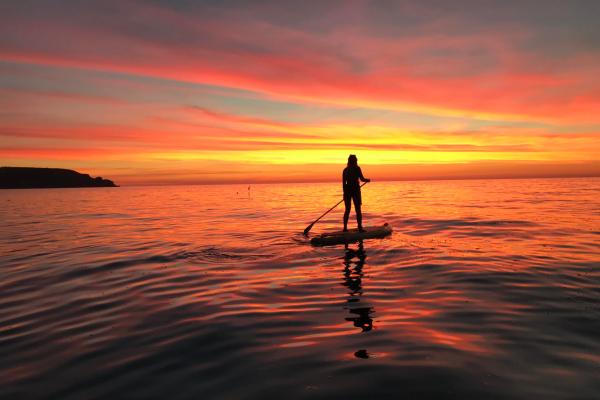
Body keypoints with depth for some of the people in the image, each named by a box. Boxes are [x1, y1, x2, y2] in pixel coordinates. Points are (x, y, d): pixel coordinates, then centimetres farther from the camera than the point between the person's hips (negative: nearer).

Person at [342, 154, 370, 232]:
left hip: (347, 189, 4)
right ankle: (360, 227, -3)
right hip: (355, 189, -4)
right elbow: (362, 179, -9)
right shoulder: (357, 168, -6)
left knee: (347, 210, 11)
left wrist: (345, 193, 13)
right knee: (358, 209, 1)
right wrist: (368, 180, 12)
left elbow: (343, 182, 8)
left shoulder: (345, 170, 8)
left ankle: (345, 227, 8)